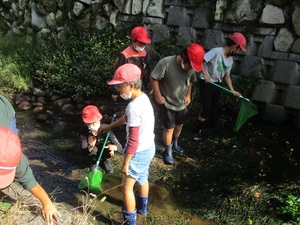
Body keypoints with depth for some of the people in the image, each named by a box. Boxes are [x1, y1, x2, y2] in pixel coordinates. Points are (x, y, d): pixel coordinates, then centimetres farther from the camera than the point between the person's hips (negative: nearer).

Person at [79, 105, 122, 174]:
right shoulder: (84, 133, -26)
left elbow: (119, 147, -31)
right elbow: (84, 152, -27)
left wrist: (113, 147, -56)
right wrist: (90, 147, -50)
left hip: (103, 151, 0)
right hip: (93, 151, 0)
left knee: (111, 150, -32)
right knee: (93, 149, -34)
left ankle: (105, 160, 3)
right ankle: (96, 161, 1)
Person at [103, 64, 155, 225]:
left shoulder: (134, 106, -31)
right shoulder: (143, 98, -1)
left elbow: (133, 141, -27)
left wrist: (125, 163, -17)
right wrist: (110, 126, 26)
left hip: (139, 152, -9)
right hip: (148, 147, 9)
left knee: (126, 186, 8)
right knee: (142, 178, 29)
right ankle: (142, 207, 52)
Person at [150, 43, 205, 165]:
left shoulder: (191, 67, -11)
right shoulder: (165, 63, -28)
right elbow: (153, 78, -19)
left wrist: (188, 95, 4)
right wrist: (158, 96, -17)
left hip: (182, 103, 6)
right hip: (167, 103, -5)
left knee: (179, 125, 22)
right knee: (169, 128, 4)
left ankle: (175, 144, 48)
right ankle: (168, 152, 23)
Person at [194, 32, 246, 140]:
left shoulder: (230, 60, 4)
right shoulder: (216, 51, -21)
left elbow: (227, 76, 10)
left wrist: (233, 91, 3)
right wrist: (205, 75, -27)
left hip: (216, 85, 8)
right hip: (206, 83, -7)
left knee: (214, 108, 13)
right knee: (207, 109, -7)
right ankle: (198, 129, 11)